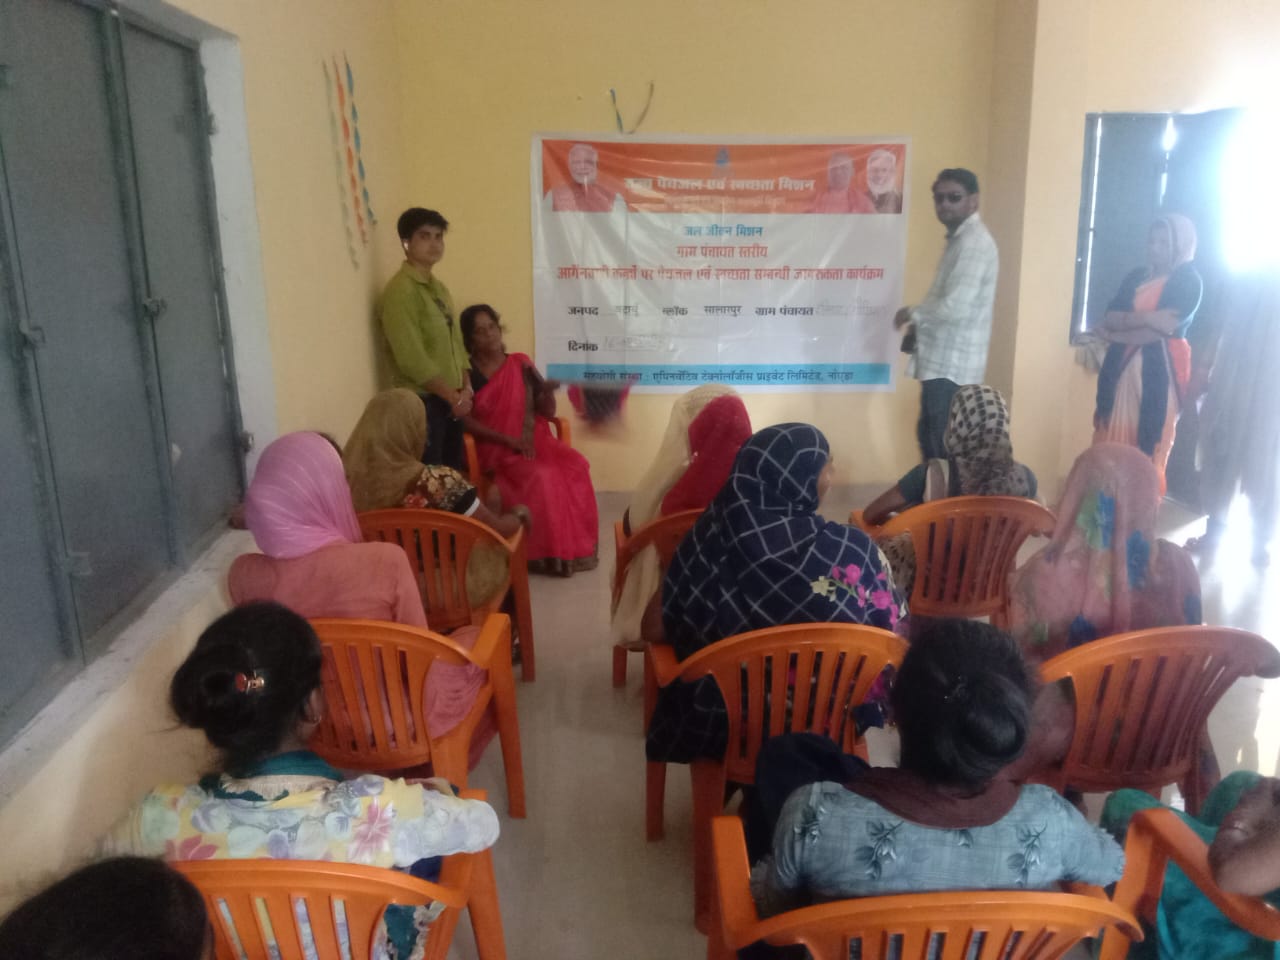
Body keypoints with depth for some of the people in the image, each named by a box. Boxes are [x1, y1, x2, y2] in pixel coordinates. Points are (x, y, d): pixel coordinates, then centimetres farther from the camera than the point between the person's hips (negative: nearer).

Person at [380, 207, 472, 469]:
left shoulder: (439, 287, 14)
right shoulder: (400, 290, -14)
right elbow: (412, 358, -20)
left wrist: (465, 388, 4)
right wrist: (453, 396, -13)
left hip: (450, 400, 9)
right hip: (422, 401, -9)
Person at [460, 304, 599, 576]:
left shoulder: (521, 363, 10)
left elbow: (547, 413, 9)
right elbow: (465, 421, -10)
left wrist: (548, 391, -14)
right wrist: (507, 439, -18)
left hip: (533, 441, 4)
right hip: (496, 448, -4)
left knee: (575, 466, -24)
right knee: (541, 476, -33)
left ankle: (577, 546, -15)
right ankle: (549, 552, -22)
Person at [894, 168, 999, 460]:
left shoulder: (974, 242, -16)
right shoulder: (958, 239, 17)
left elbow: (955, 307, -25)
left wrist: (913, 314, -9)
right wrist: (919, 326, 8)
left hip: (953, 364, -10)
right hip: (942, 361, 10)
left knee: (947, 446, -6)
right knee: (929, 436, 17)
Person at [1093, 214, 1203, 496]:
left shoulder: (1189, 280, -3)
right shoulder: (1136, 276, 15)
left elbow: (1164, 329, -15)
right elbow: (1108, 318, 1)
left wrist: (1116, 335, -5)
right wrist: (1147, 317, -16)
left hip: (1161, 369, -6)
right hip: (1123, 365, 6)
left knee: (1149, 447, -3)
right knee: (1113, 442, 4)